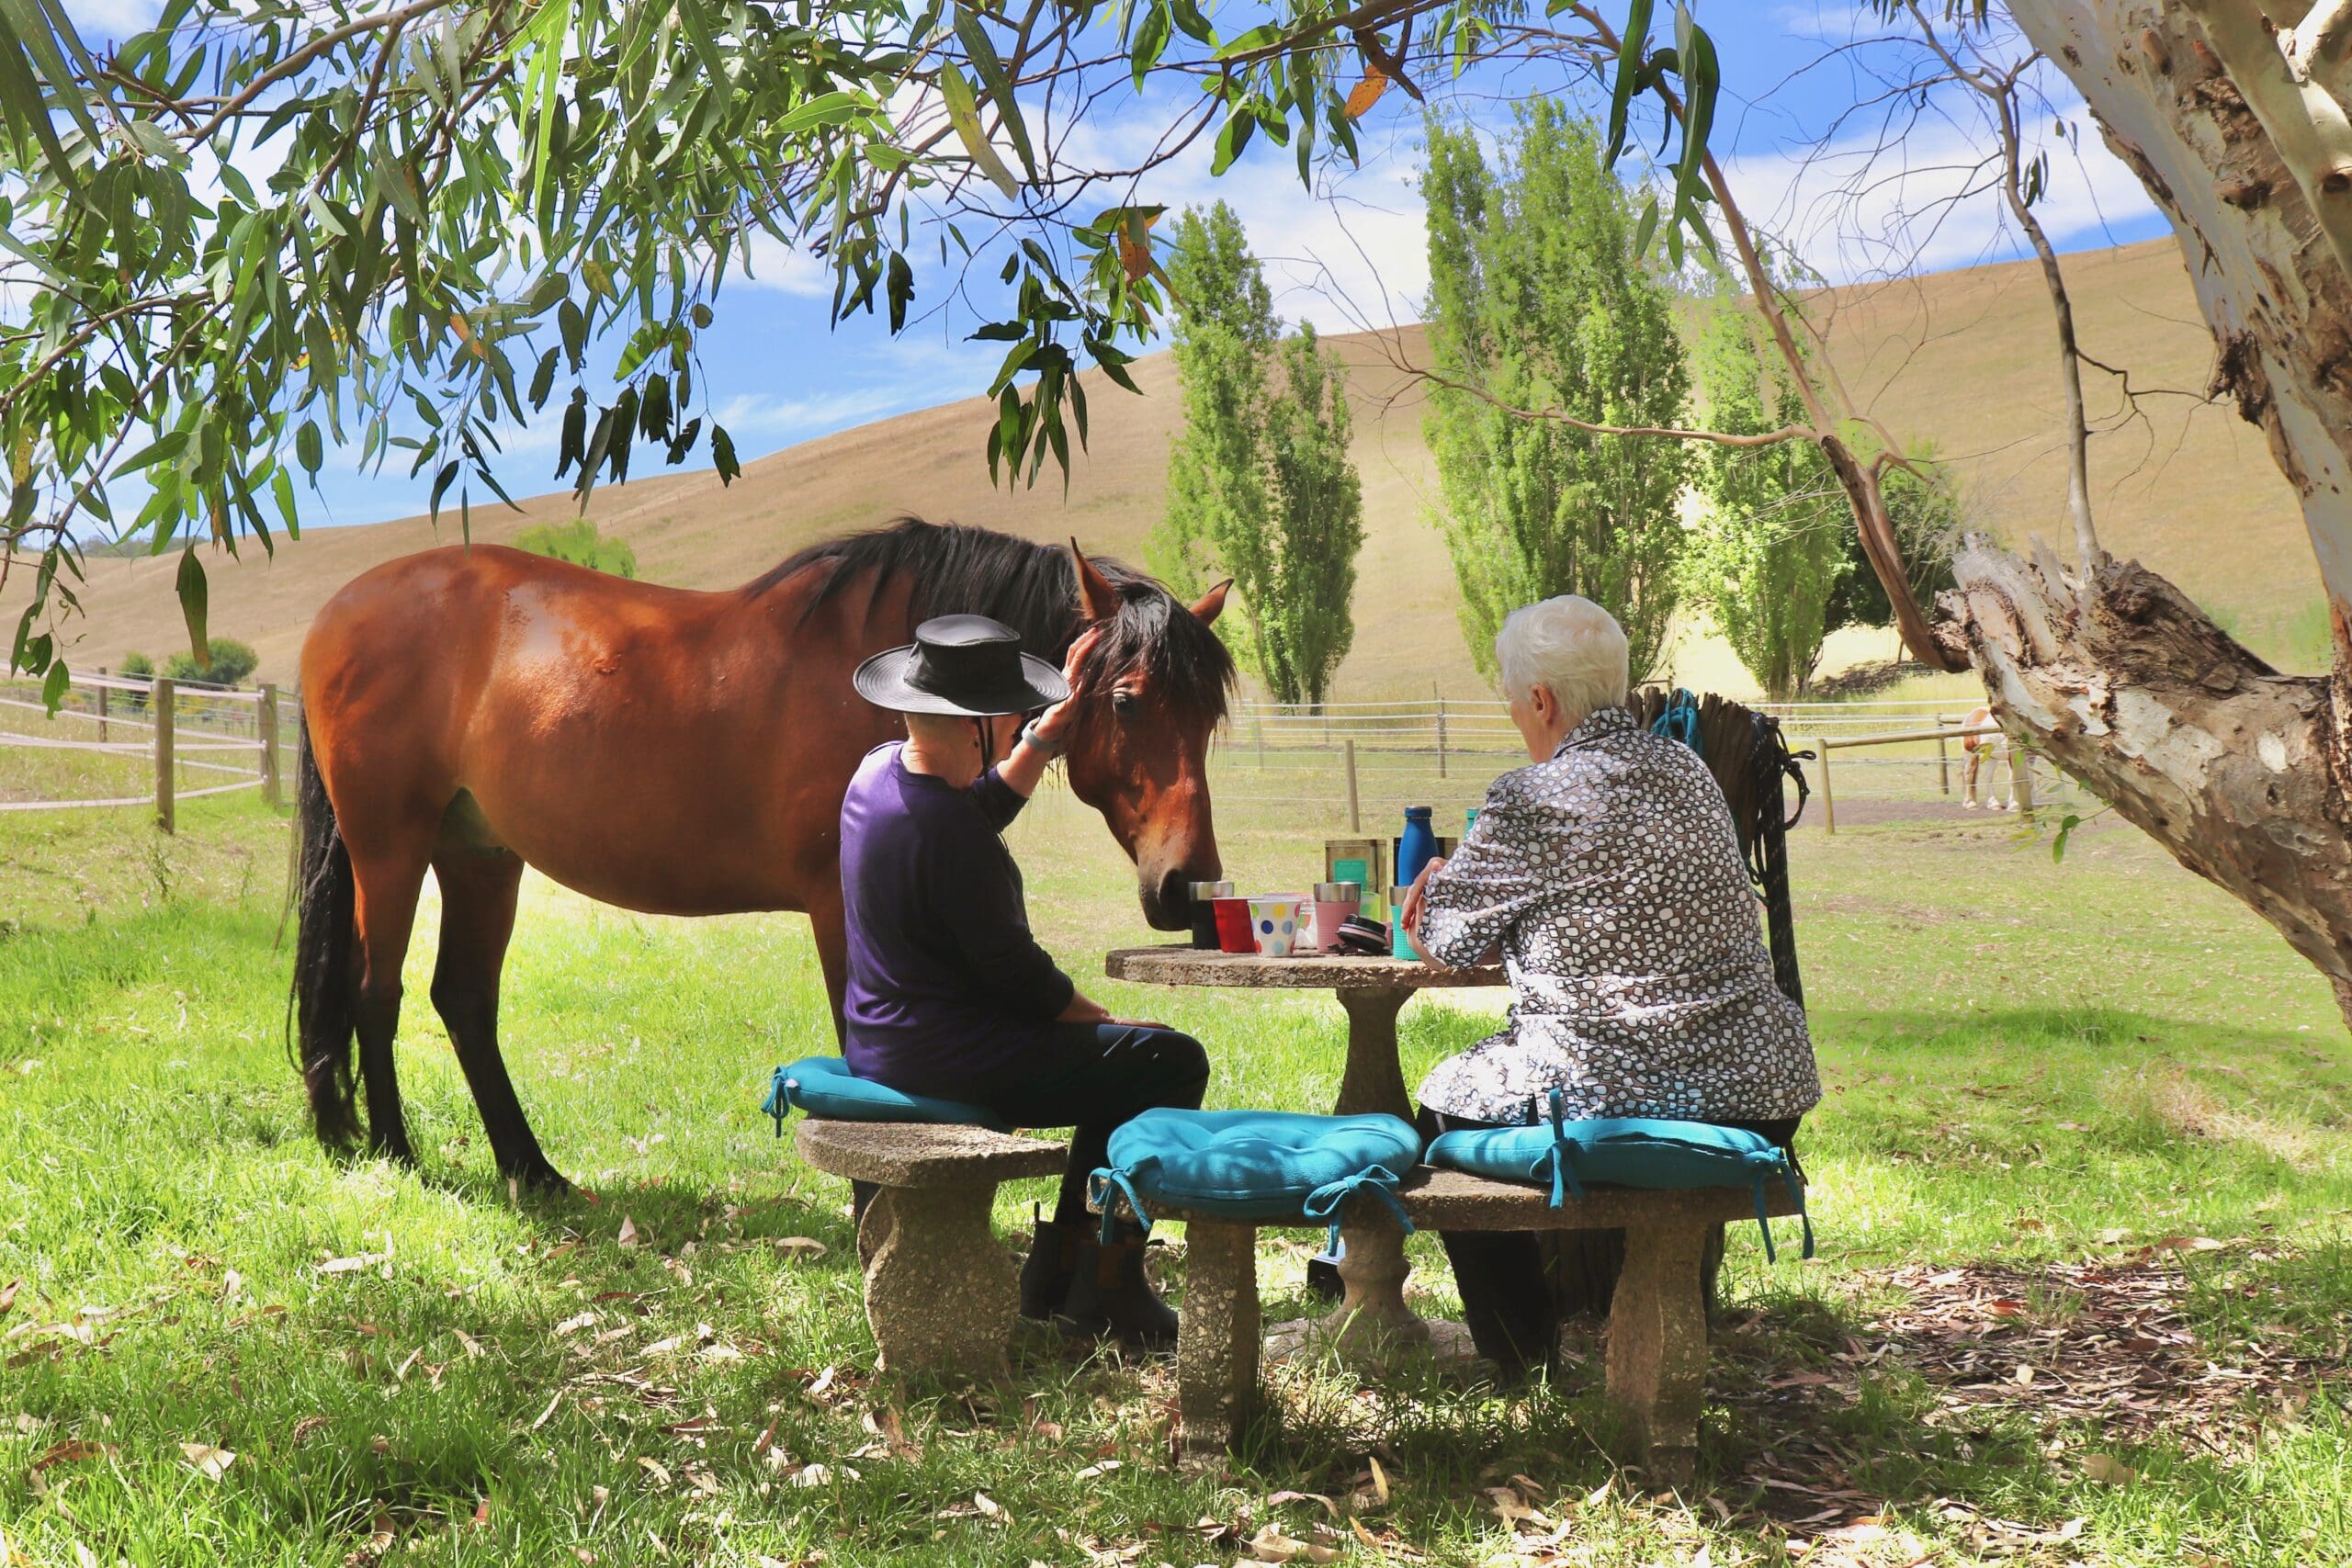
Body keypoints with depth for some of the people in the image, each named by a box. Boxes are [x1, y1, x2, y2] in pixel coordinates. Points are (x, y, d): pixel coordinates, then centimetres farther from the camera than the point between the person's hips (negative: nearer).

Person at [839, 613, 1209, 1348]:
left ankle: (1057, 1273, 26)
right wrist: (1105, 1020, -4)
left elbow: (990, 799, 25)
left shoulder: (877, 770, 4)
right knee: (1170, 1062, -5)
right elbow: (1016, 973, -20)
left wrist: (1060, 717, 19)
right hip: (946, 1060, -11)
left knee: (1115, 1060, 25)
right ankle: (1105, 1289, 2)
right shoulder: (946, 830, -26)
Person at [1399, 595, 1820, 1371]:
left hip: (1620, 1099, -7)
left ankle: (1521, 1357, 31)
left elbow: (1449, 938, -2)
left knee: (1446, 1102, 21)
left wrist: (1432, 888, 22)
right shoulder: (1686, 768, 9)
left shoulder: (1532, 798, -14)